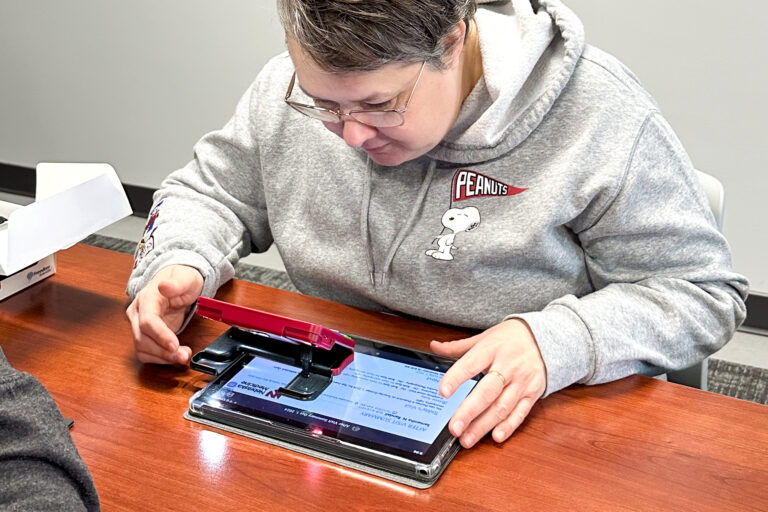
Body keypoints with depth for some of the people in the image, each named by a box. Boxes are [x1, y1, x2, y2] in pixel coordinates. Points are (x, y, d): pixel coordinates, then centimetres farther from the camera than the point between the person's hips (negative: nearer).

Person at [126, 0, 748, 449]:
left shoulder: (598, 112, -18)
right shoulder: (294, 87, -5)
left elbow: (702, 290, -10)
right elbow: (210, 192, 10)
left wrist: (558, 339, -27)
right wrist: (177, 263, -12)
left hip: (516, 430, -2)